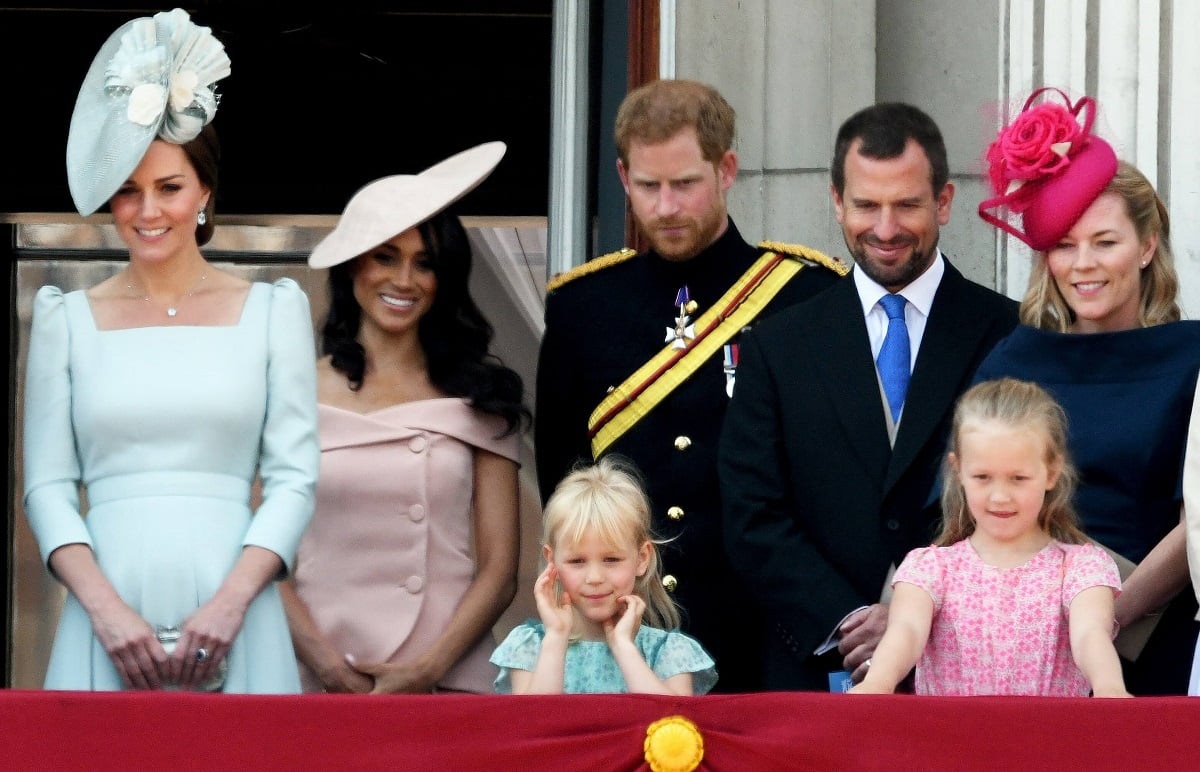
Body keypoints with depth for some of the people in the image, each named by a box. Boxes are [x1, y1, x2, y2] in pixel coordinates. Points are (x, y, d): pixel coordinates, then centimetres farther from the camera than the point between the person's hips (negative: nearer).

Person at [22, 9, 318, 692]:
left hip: (233, 629, 0)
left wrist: (229, 604, -11)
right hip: (108, 626, 0)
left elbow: (295, 476, 3)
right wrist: (107, 610, -9)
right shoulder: (68, 319, 11)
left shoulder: (274, 310, 9)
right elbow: (49, 486, 6)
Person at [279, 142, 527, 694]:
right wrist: (326, 664, -12)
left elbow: (499, 569, 4)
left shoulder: (480, 396, 7)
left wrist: (427, 671, -9)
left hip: (448, 686, 0)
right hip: (321, 686, 0)